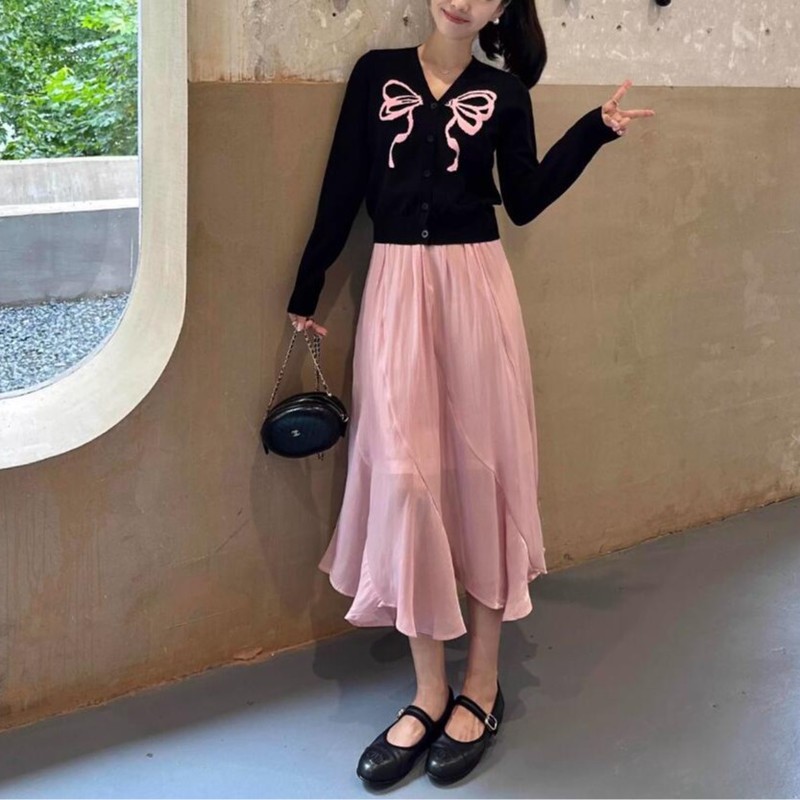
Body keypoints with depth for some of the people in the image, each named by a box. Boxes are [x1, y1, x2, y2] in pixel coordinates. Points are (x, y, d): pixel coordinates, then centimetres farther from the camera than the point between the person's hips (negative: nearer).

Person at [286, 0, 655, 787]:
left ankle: (482, 685, 14)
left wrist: (594, 130, 0)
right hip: (396, 287, 1)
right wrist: (307, 288, 8)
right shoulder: (376, 72, 8)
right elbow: (342, 187, 7)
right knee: (403, 472, -3)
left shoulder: (504, 92, 7)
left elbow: (524, 200, 5)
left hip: (475, 287, 0)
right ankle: (430, 691, 9)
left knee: (481, 465, 2)